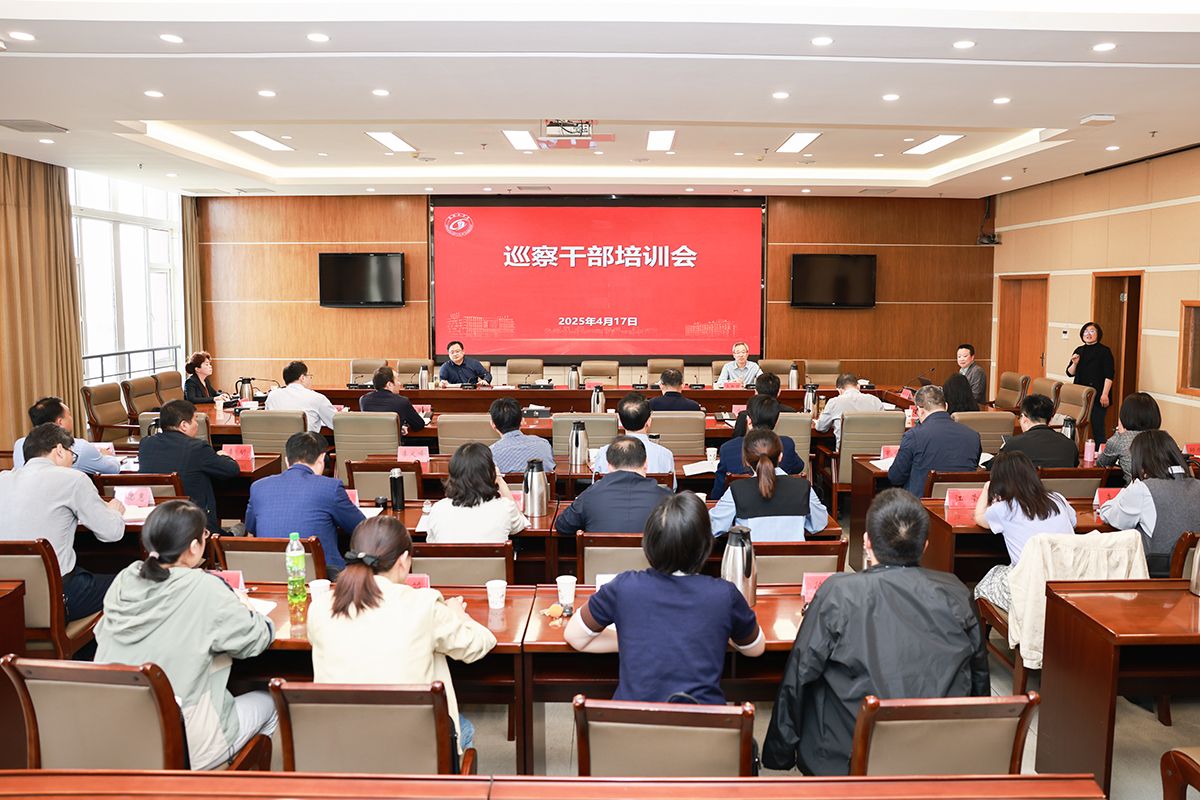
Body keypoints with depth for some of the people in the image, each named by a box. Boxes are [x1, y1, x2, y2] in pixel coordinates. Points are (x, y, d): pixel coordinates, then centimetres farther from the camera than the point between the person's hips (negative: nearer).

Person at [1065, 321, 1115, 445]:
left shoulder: (1104, 351, -2)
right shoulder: (1079, 350, 12)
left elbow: (1109, 375, -7)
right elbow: (1070, 373, 13)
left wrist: (1105, 394, -14)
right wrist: (1074, 363, -8)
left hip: (1098, 396, -5)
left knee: (1097, 425, -5)